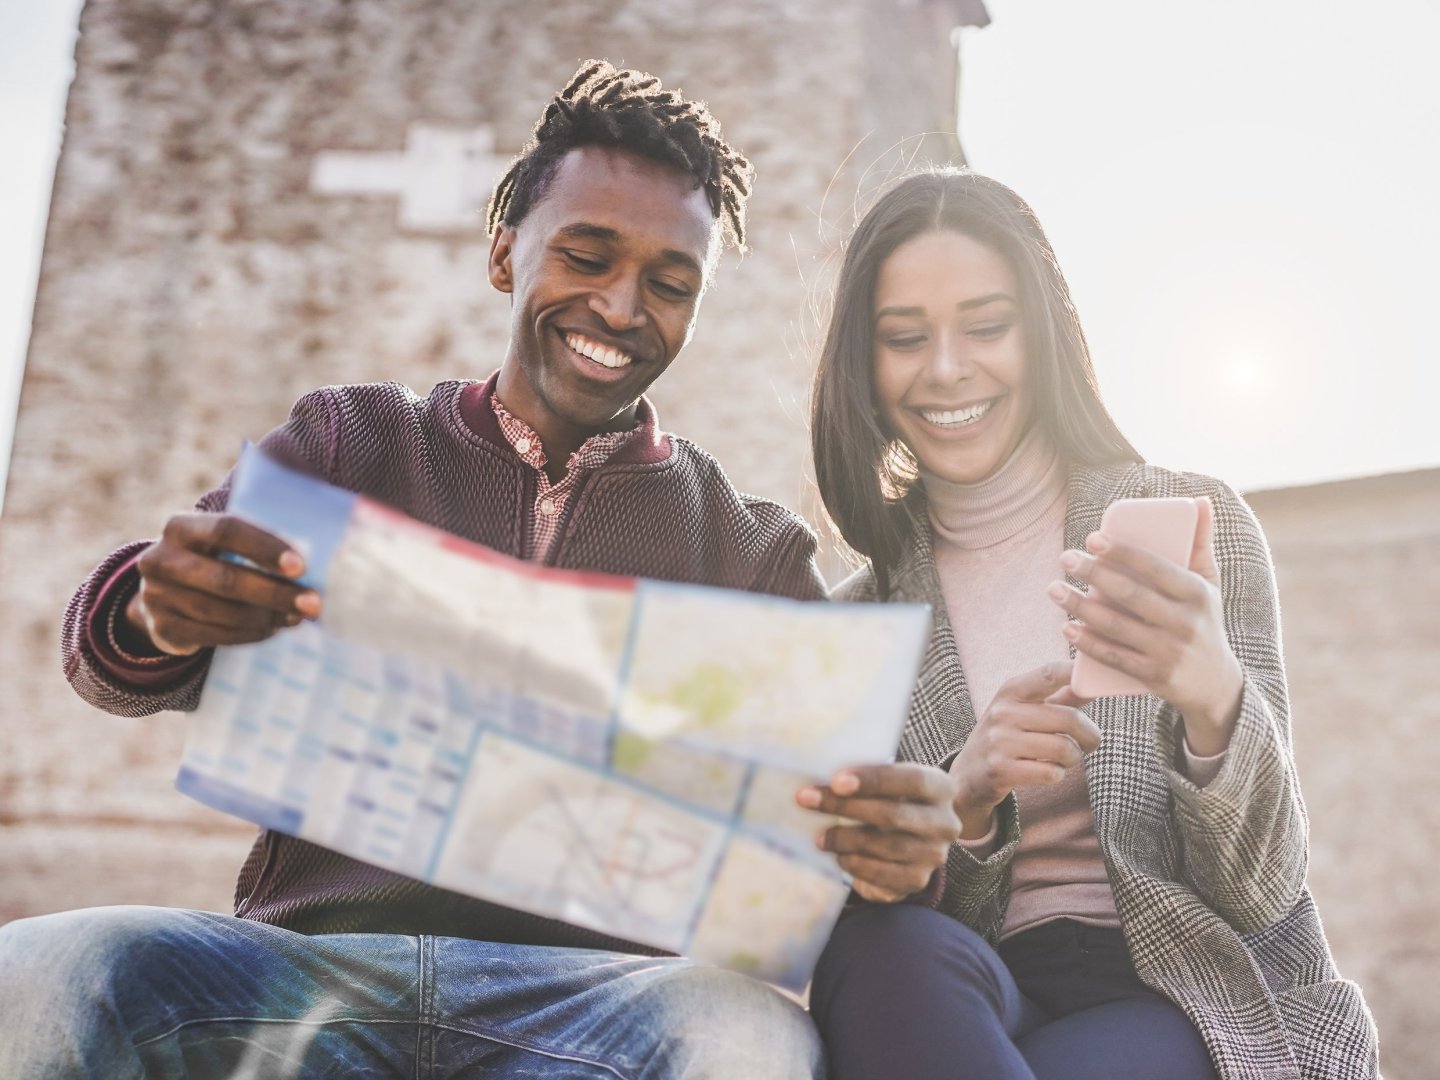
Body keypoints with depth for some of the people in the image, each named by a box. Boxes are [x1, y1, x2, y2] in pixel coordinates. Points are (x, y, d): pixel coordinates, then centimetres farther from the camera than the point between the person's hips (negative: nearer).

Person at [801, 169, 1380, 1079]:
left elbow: (1263, 896, -5)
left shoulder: (1193, 528, 1)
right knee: (879, 953, -33)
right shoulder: (858, 620, 9)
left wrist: (1213, 701, -27)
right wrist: (964, 799, -19)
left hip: (1214, 1004, -2)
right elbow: (880, 903, 4)